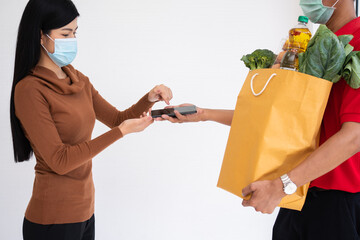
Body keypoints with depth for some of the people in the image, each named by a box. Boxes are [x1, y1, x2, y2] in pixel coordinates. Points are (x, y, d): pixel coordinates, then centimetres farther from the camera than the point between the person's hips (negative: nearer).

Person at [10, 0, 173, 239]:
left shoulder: (78, 80, 6)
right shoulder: (29, 90, -17)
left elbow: (117, 118, 12)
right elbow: (59, 161, -21)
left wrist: (149, 99, -7)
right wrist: (122, 131, -22)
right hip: (54, 218, -7)